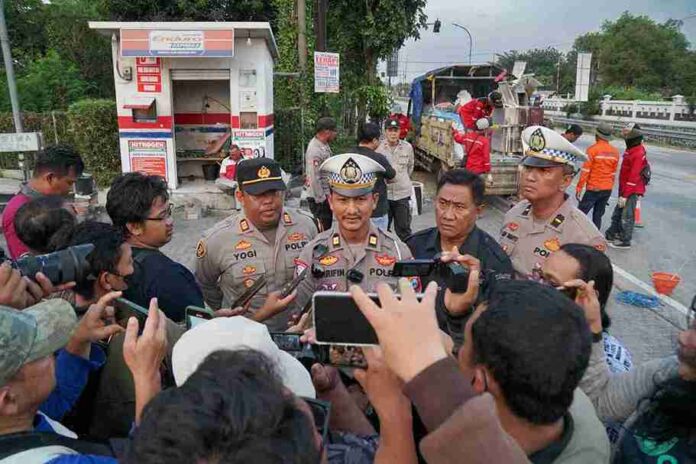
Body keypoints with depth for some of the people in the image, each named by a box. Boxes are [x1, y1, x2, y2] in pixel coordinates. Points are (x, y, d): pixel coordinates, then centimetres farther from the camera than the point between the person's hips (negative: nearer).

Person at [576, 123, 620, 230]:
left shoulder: (593, 149, -12)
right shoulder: (615, 151, 6)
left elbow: (585, 171, -12)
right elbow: (614, 173, 12)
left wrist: (579, 187, -8)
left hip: (593, 189, -6)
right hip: (607, 189, 6)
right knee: (598, 215, 13)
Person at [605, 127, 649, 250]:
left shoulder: (638, 155, -20)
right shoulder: (633, 151, 10)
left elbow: (633, 178, -23)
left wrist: (624, 195, -22)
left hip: (632, 191, -10)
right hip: (625, 189, 10)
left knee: (626, 217, -1)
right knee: (617, 214, 18)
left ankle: (625, 241, 9)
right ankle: (611, 235, 31)